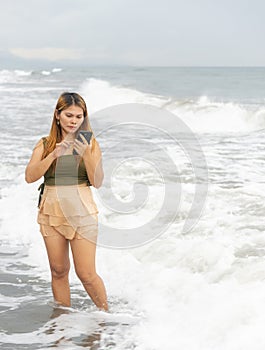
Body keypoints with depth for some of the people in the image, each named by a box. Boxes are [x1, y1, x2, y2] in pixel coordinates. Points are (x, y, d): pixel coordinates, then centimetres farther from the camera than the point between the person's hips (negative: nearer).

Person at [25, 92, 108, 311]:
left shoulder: (90, 144, 1)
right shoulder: (45, 144, 5)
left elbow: (97, 182, -5)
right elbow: (30, 176, -7)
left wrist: (86, 154, -18)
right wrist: (54, 155, -18)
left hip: (81, 213, -2)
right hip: (52, 212, 2)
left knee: (86, 274, -4)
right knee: (59, 272, 9)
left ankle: (106, 315, 16)